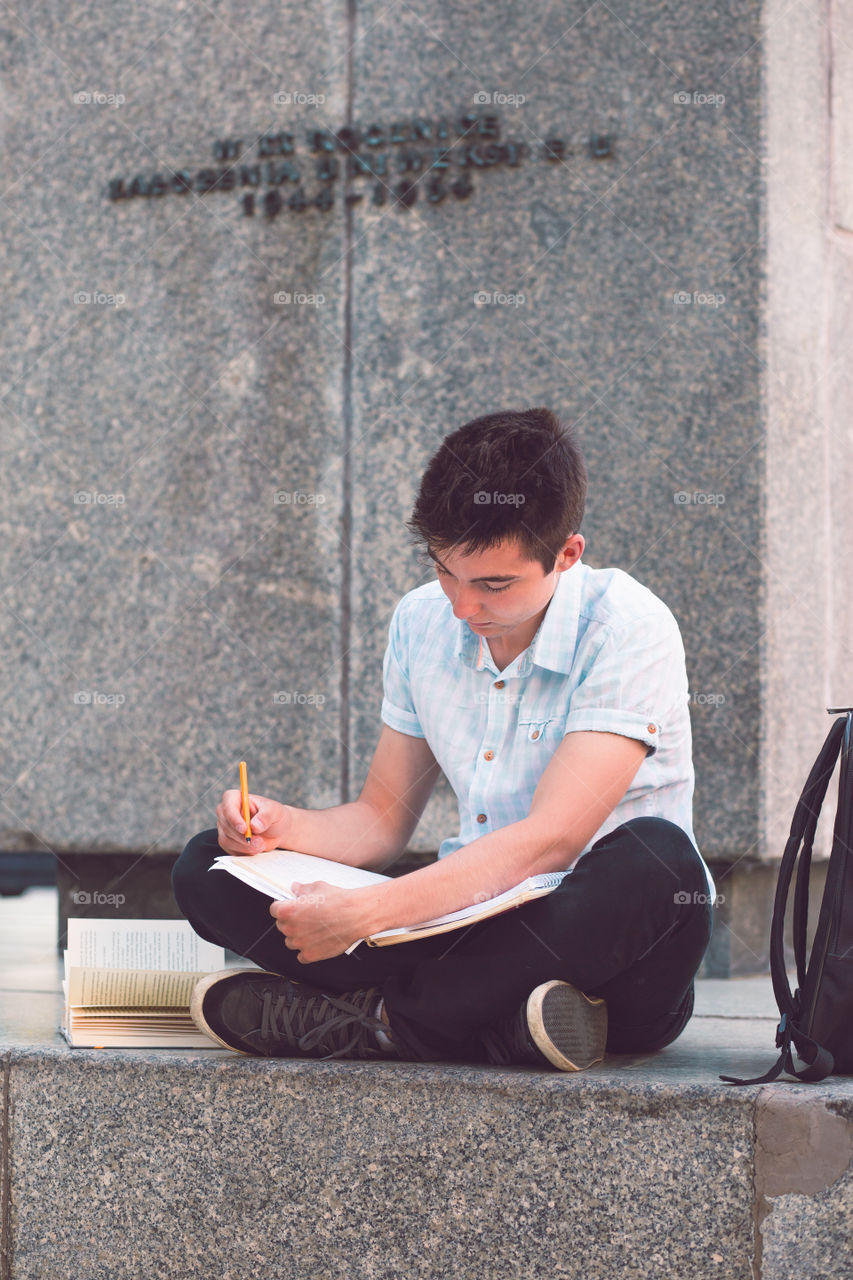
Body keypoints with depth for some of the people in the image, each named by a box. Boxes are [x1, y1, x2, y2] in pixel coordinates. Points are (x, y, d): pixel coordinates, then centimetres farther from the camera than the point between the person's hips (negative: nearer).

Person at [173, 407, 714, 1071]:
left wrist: (365, 912, -31)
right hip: (469, 929, 5)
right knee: (206, 868, -6)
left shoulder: (628, 629, -14)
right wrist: (284, 826, -8)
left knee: (652, 857, -40)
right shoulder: (423, 623, 6)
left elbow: (548, 840, -24)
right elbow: (384, 818, 14)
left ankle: (371, 1016, -25)